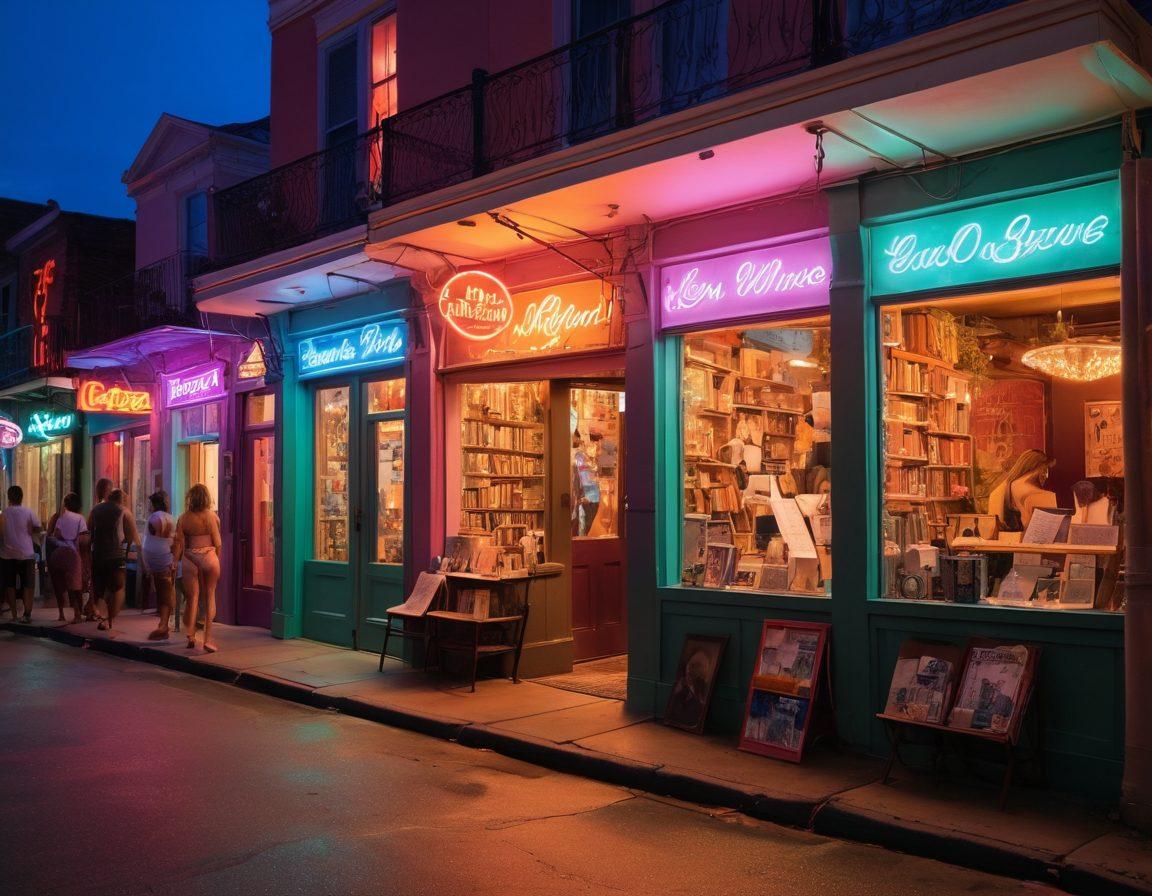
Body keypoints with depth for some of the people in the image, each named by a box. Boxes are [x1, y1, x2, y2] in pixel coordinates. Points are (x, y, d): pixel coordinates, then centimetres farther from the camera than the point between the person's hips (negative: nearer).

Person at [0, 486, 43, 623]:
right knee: (28, 585, 4)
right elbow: (39, 528, -3)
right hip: (26, 553, -1)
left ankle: (13, 614, 9)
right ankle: (27, 613, -6)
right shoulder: (28, 512, -6)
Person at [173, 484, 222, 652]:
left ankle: (190, 637, 8)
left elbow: (178, 543, 1)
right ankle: (208, 638, 3)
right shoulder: (211, 516, -4)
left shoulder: (183, 518, 1)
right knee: (210, 596, 6)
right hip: (209, 557, -2)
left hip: (190, 559, 2)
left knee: (192, 598, 9)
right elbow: (217, 542, -1)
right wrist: (218, 562, 10)